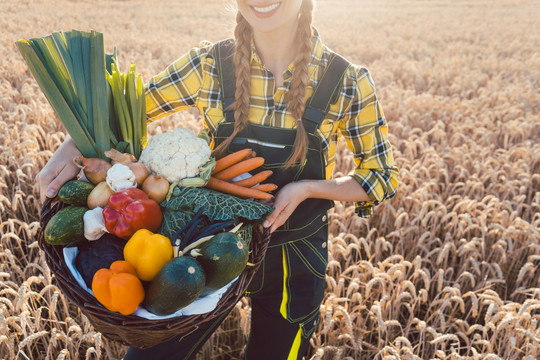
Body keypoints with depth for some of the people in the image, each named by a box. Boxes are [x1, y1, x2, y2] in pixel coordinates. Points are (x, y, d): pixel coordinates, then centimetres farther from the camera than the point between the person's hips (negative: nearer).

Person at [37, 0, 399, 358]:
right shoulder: (209, 65, -12)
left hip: (294, 260, 0)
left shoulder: (348, 82, -15)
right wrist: (73, 147, -20)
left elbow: (384, 177, -5)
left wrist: (307, 187, -22)